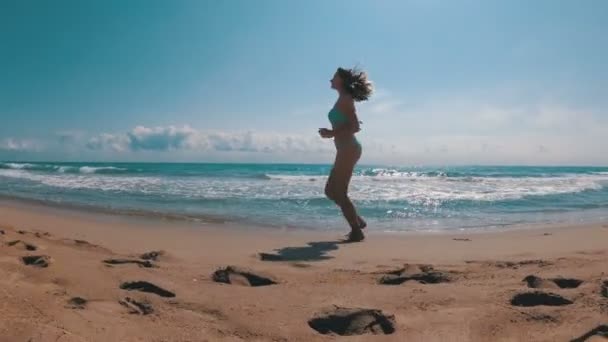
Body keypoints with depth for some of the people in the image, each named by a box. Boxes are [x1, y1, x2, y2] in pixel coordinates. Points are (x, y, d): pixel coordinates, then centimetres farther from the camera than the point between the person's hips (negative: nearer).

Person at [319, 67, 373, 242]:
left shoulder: (345, 99, -9)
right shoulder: (343, 100, 19)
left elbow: (355, 127, -16)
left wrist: (332, 133, -17)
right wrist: (331, 132, 15)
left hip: (348, 150, -10)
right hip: (346, 150, 10)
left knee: (339, 193, -5)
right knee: (331, 191, 14)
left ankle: (357, 231, 4)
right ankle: (358, 221, 21)